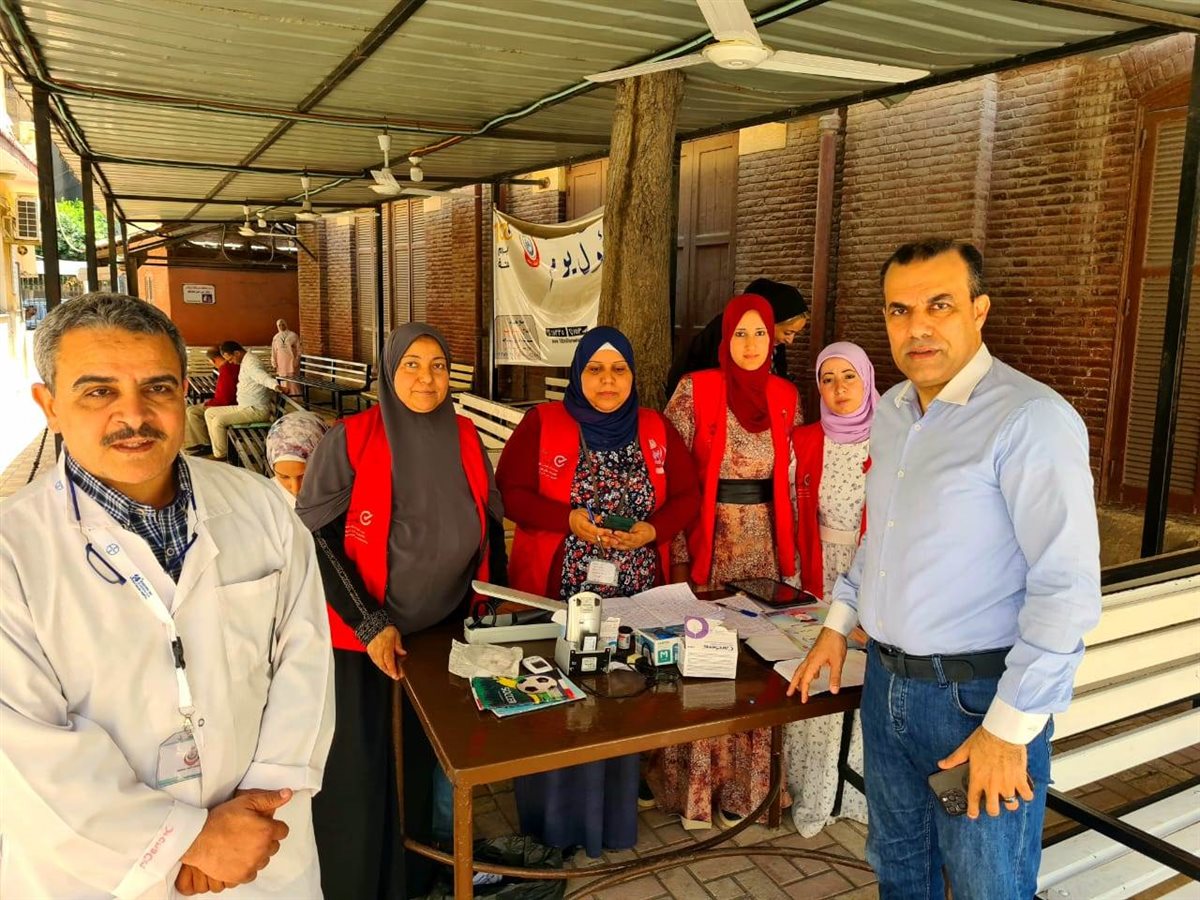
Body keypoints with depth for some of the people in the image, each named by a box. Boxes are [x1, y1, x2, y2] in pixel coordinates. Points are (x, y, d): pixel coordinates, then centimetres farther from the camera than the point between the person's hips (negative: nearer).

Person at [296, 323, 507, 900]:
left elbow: (490, 524, 10)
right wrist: (370, 625, -16)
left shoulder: (464, 439, 0)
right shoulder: (349, 441, -13)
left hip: (446, 633, 4)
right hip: (361, 637, -4)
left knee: (427, 760, 17)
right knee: (361, 767, 6)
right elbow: (315, 538, -13)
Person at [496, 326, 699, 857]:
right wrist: (570, 521, -19)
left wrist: (651, 530, -13)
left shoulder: (656, 430, 6)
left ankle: (613, 820, 29)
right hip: (557, 593, -2)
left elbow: (688, 495, 5)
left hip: (636, 595, 3)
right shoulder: (542, 423, -2)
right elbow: (510, 490, -6)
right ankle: (554, 822, 25)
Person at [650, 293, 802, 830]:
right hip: (709, 541, -4)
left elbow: (792, 478, 12)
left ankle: (744, 780, 27)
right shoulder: (695, 391, -6)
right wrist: (676, 555, -11)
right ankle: (694, 786, 20)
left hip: (766, 542, 4)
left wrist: (790, 549, 9)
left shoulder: (786, 397, 6)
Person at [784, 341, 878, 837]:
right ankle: (812, 796, 22)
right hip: (819, 582, 1)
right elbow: (790, 515, 4)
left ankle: (865, 791, 26)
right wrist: (795, 581, 0)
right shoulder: (803, 442, 1)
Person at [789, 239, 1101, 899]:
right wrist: (838, 623, 13)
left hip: (980, 695, -7)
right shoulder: (890, 412, 6)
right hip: (887, 683, 7)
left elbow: (1067, 588, -21)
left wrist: (1009, 728, -20)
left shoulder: (1032, 419, -19)